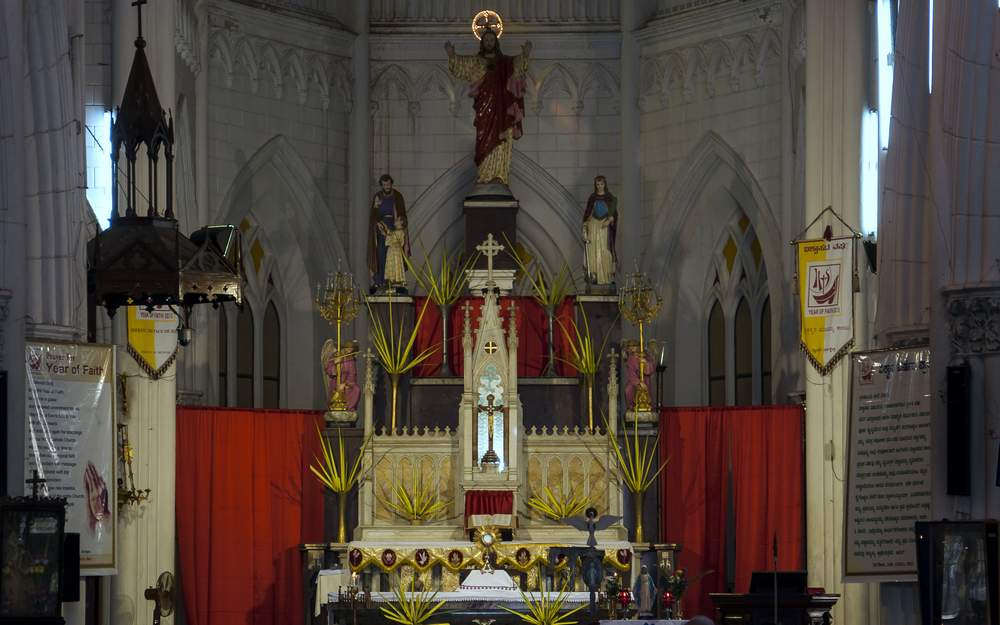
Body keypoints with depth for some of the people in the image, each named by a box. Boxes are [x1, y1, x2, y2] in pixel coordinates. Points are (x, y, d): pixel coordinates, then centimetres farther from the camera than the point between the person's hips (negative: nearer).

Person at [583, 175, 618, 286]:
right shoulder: (592, 198, 8)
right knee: (593, 251, -4)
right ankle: (594, 275, -3)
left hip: (605, 227, -1)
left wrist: (609, 220, -20)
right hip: (593, 226, 1)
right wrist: (585, 228, -2)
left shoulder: (610, 198, 4)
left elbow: (614, 213, 0)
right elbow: (587, 214, 7)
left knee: (606, 251, -5)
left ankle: (607, 276, -2)